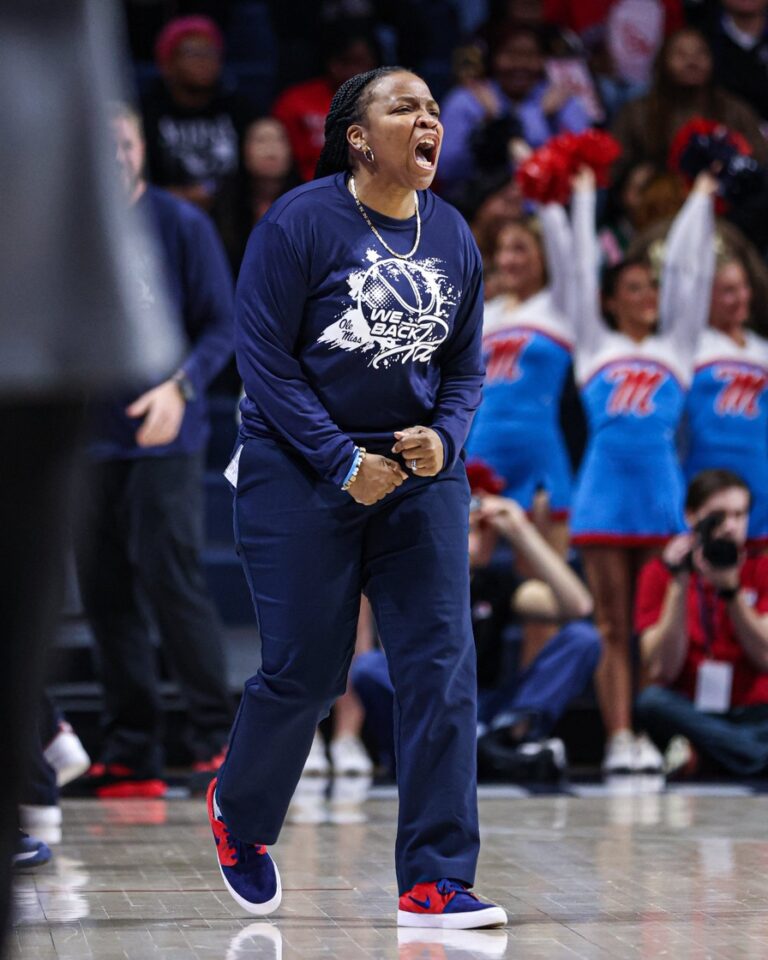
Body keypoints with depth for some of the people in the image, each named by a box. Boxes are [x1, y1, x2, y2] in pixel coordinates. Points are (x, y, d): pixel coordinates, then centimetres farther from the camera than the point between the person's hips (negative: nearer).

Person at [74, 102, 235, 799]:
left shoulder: (182, 225, -1)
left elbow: (222, 325, -3)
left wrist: (180, 386, -19)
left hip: (163, 439, -4)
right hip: (88, 437, 4)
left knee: (172, 582, -10)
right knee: (104, 591, 4)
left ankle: (218, 738, -1)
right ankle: (130, 754, 11)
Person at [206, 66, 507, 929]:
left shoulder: (453, 237, 6)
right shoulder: (298, 224, -10)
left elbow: (466, 364, 13)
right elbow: (264, 360, -11)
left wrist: (445, 438, -8)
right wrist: (344, 463, -16)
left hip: (420, 473, 5)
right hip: (300, 471, -4)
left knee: (441, 667, -7)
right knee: (304, 672, -1)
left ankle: (435, 882, -3)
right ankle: (236, 814, 30)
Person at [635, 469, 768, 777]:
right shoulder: (660, 573, 2)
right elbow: (661, 671, -8)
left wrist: (730, 589, -17)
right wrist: (679, 585, -14)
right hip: (689, 712, 2)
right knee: (653, 701, -34)